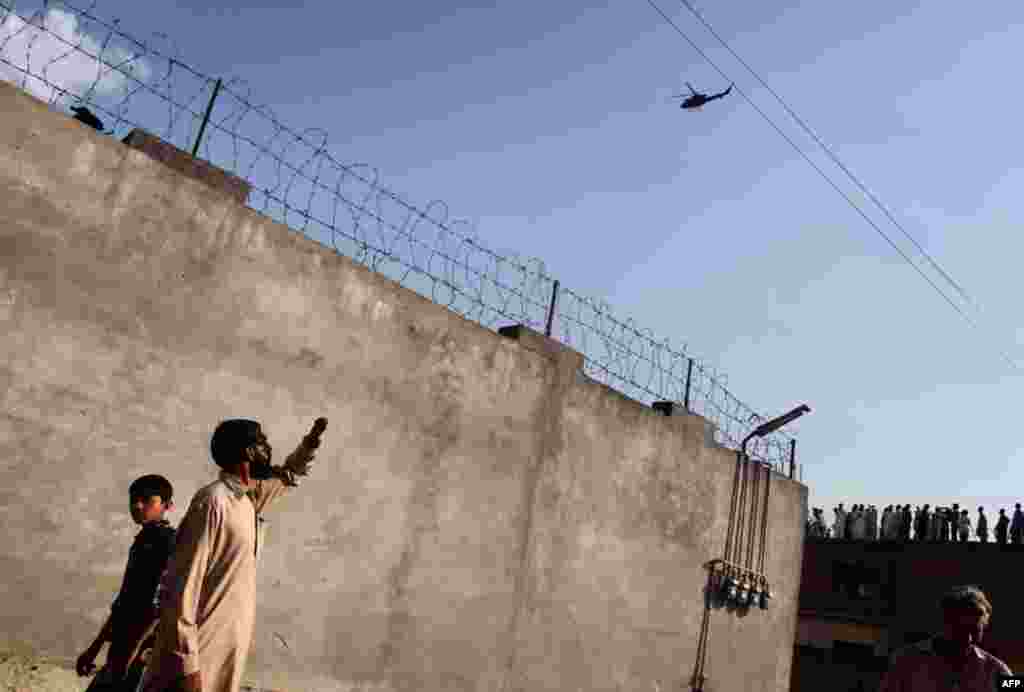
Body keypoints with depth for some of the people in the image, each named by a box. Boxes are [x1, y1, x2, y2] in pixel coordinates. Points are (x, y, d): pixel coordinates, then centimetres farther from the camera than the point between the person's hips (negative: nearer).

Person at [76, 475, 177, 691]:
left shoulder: (169, 542, -12)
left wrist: (133, 650, -23)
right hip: (123, 646, 9)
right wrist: (94, 648, 21)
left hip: (144, 648, -9)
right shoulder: (141, 541, 15)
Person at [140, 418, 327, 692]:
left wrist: (310, 442, 28)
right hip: (202, 653, -9)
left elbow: (284, 477, 34)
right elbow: (182, 586, -20)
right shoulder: (214, 501, -17)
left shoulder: (247, 500, 10)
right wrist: (187, 662, -23)